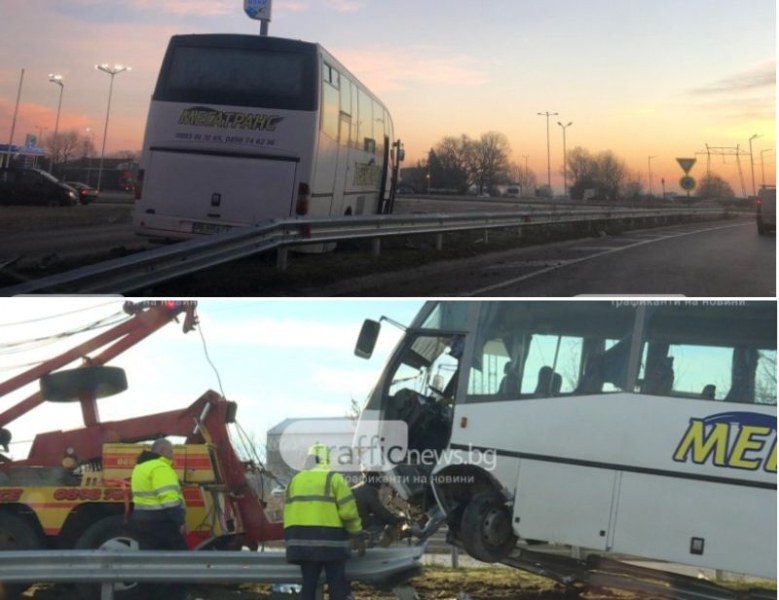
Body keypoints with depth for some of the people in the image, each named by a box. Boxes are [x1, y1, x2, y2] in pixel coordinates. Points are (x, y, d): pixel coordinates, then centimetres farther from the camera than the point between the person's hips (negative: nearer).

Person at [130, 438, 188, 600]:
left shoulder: (141, 466, 17)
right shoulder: (160, 467, -15)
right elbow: (169, 498, -22)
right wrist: (179, 521, -20)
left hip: (143, 519, 10)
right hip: (160, 521, -9)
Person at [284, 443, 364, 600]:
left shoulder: (295, 480, 14)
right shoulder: (333, 478, -3)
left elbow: (288, 513, 14)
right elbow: (348, 511, -9)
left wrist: (291, 539, 21)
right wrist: (358, 536, -2)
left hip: (302, 540, 5)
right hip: (330, 539, -5)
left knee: (309, 583, 9)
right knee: (338, 584, 0)